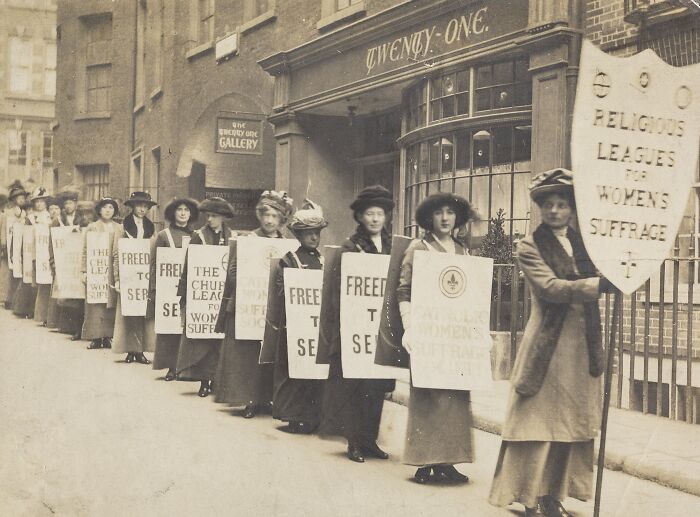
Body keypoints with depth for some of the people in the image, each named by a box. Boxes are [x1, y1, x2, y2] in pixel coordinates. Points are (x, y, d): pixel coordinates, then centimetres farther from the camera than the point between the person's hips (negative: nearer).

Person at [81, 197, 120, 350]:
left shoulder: (119, 229, 11)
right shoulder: (92, 227, 7)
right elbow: (85, 251, 6)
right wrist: (84, 271, -1)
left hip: (113, 271, 1)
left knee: (111, 303, -1)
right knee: (95, 304, -5)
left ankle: (108, 337, 4)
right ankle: (95, 337, -2)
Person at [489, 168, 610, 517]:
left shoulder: (583, 243, 12)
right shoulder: (530, 247, -4)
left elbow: (590, 285, 13)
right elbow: (551, 288, -19)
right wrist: (601, 283, -29)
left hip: (583, 346, 6)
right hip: (548, 346, -5)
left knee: (571, 423, 9)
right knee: (538, 423, -1)